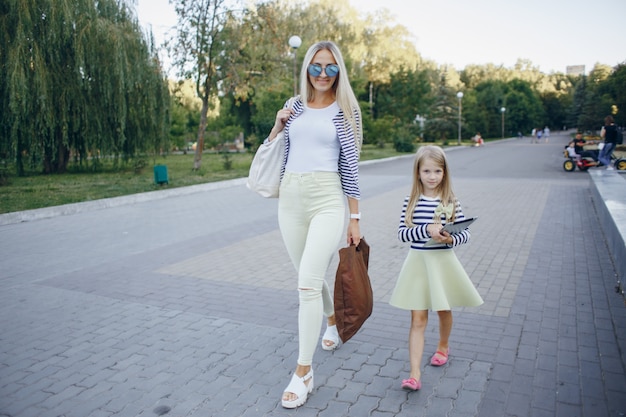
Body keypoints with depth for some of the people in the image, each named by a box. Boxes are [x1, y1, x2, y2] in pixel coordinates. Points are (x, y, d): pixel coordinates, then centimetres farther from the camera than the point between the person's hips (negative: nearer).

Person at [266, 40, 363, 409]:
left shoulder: (344, 110, 2)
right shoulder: (295, 106, 13)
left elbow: (350, 166, -1)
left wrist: (355, 218, -2)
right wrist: (277, 126, 2)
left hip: (327, 199, -5)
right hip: (291, 198, 5)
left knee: (308, 283, -13)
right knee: (312, 277, 17)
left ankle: (304, 372, -1)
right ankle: (333, 318, 48)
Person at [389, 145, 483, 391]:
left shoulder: (451, 202, -4)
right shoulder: (411, 201, -4)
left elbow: (466, 234, -2)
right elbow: (402, 233, -10)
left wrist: (451, 239, -23)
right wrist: (427, 229, -24)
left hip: (443, 262, 1)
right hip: (418, 262, -1)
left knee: (444, 310, 22)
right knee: (418, 319, -1)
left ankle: (443, 346, 51)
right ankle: (414, 374, 0)